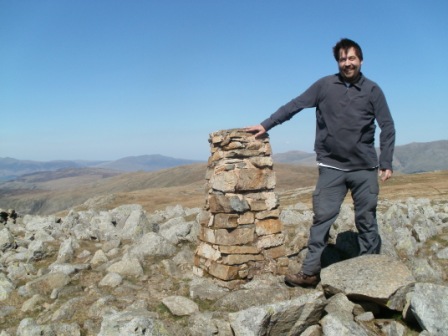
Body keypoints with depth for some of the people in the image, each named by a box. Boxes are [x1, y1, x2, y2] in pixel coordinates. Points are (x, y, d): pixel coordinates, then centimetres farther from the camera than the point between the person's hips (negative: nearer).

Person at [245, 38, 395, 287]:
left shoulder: (372, 90, 3)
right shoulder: (325, 85, 3)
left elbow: (388, 127, 3)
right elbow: (294, 106, 4)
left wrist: (386, 163, -3)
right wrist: (266, 125, 0)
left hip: (365, 168, 0)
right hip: (332, 167, 0)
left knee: (367, 221, 7)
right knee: (322, 218, -2)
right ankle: (310, 271, 3)